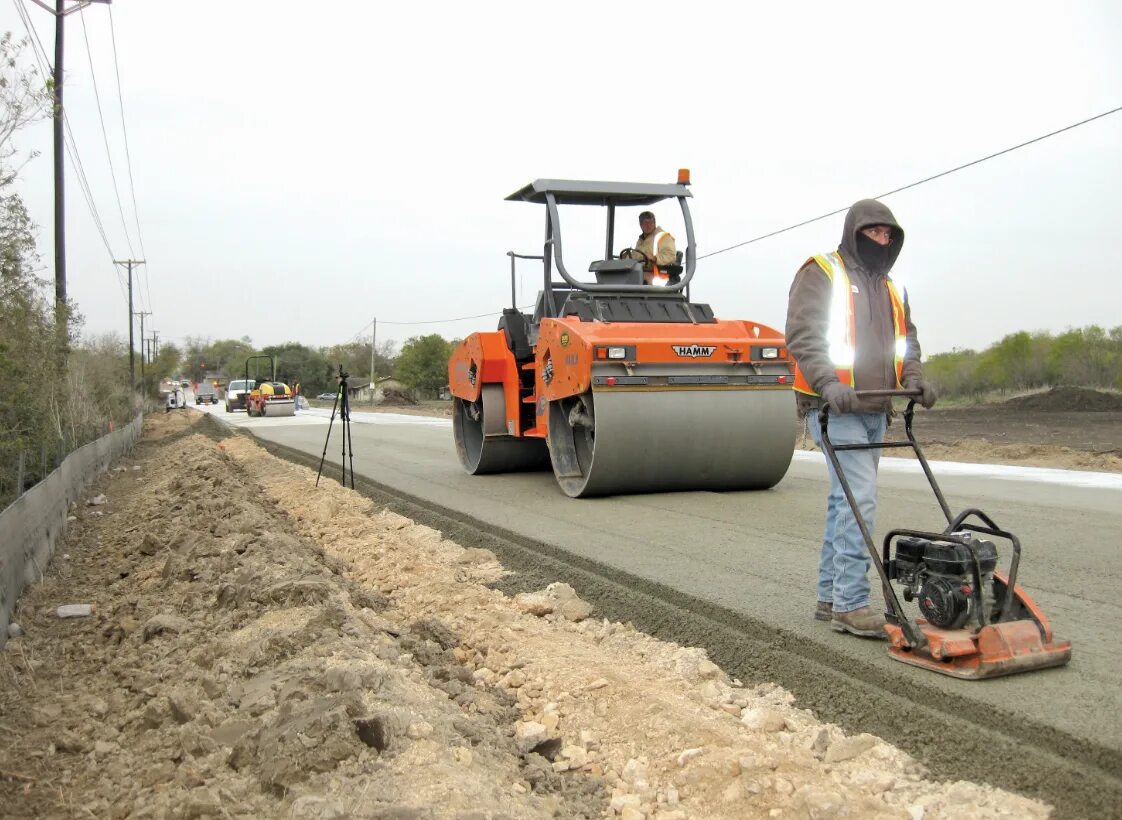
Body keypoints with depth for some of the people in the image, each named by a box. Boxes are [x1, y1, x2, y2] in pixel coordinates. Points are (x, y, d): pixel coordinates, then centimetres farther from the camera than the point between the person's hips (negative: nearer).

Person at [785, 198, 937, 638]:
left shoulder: (891, 288, 20)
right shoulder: (820, 274, -4)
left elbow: (906, 339, 22)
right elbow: (801, 335, -14)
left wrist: (913, 377, 2)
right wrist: (829, 384, -26)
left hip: (874, 409, 8)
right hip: (835, 408, -8)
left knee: (847, 500, 11)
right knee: (860, 497, -16)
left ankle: (830, 596, 19)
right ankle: (850, 604, -12)